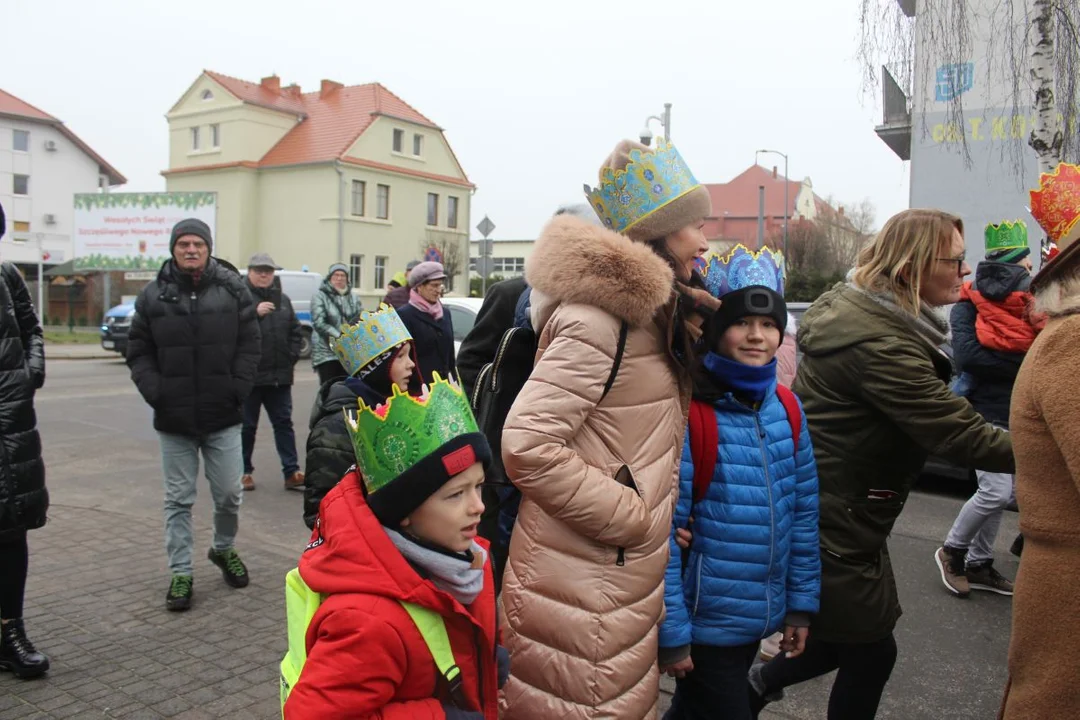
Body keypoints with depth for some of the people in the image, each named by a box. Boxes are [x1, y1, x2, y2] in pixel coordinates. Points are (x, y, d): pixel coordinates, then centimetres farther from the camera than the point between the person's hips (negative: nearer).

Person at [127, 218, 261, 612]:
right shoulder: (154, 295, 0)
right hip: (174, 419, 0)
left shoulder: (232, 289, -1)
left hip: (223, 417, 0)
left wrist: (238, 389, -8)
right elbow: (138, 351, 5)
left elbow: (250, 345, 1)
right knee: (178, 499, 9)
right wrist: (155, 392, -7)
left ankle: (223, 549, 35)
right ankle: (180, 573, 20)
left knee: (229, 493, 8)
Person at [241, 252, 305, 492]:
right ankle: (244, 471, 20)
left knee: (284, 423, 7)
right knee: (247, 426, 7)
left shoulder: (282, 299, 13)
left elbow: (295, 331, 18)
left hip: (279, 376, 5)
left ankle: (291, 472, 10)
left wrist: (292, 355, 6)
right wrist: (255, 313, -24)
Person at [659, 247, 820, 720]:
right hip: (704, 622, -6)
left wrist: (801, 602, 8)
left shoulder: (786, 408, 0)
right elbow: (662, 529, -20)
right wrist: (671, 631, -17)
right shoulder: (686, 412, -21)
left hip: (761, 616, 6)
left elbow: (803, 511, 7)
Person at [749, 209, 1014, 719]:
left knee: (843, 634, 21)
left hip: (839, 511, 10)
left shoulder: (860, 309, 6)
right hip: (835, 523, -10)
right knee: (870, 654, 8)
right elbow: (959, 433, -24)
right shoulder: (879, 344, -26)